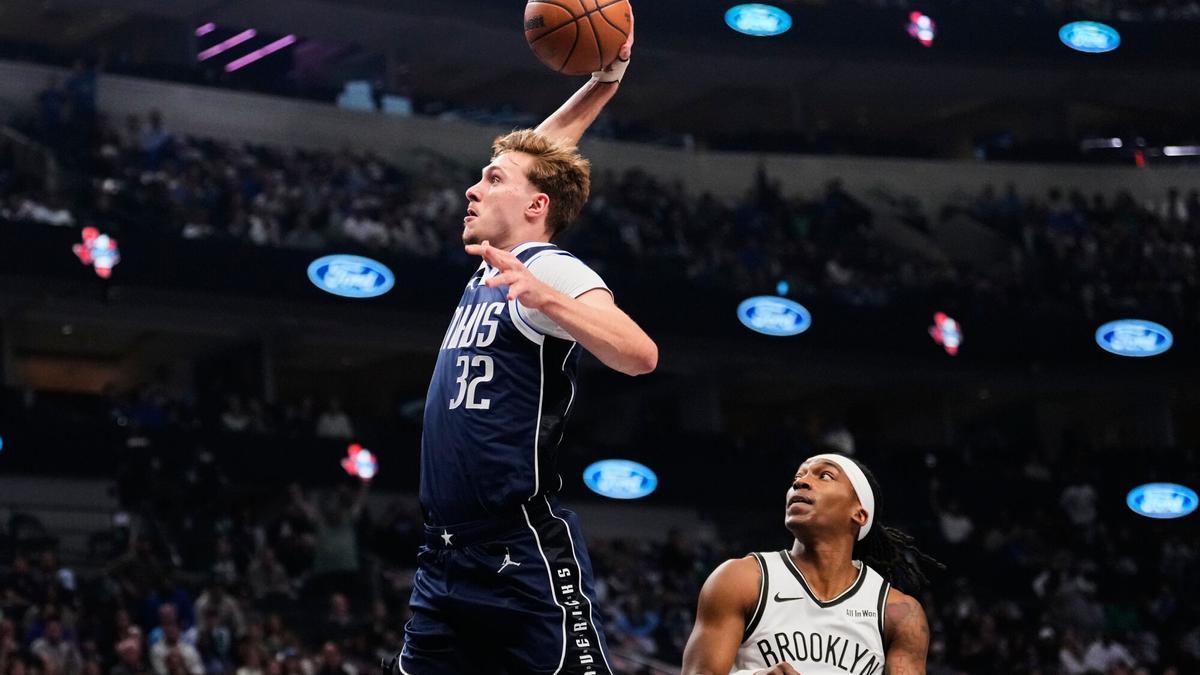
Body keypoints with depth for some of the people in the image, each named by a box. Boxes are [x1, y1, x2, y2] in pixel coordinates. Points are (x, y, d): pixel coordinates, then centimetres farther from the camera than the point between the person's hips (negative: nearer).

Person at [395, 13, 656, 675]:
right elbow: (534, 156, 32)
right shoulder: (492, 268, 16)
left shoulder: (551, 271, -9)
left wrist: (544, 298, -40)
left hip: (526, 563, -8)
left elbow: (639, 355, -27)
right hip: (448, 562, 9)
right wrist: (600, 84, 24)